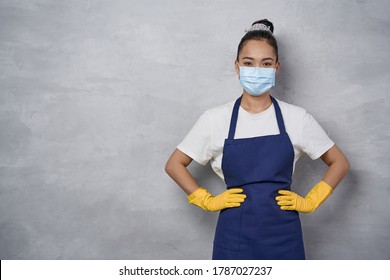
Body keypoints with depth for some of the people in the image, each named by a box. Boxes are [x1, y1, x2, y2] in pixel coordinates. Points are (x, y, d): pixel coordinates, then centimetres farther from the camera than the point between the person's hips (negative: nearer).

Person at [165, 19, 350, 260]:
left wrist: (310, 202, -1)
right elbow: (174, 165, 6)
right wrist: (208, 201, -1)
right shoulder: (216, 119, -3)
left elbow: (340, 163, 8)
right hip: (235, 236, 0)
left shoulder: (297, 118, -2)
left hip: (283, 235, 1)